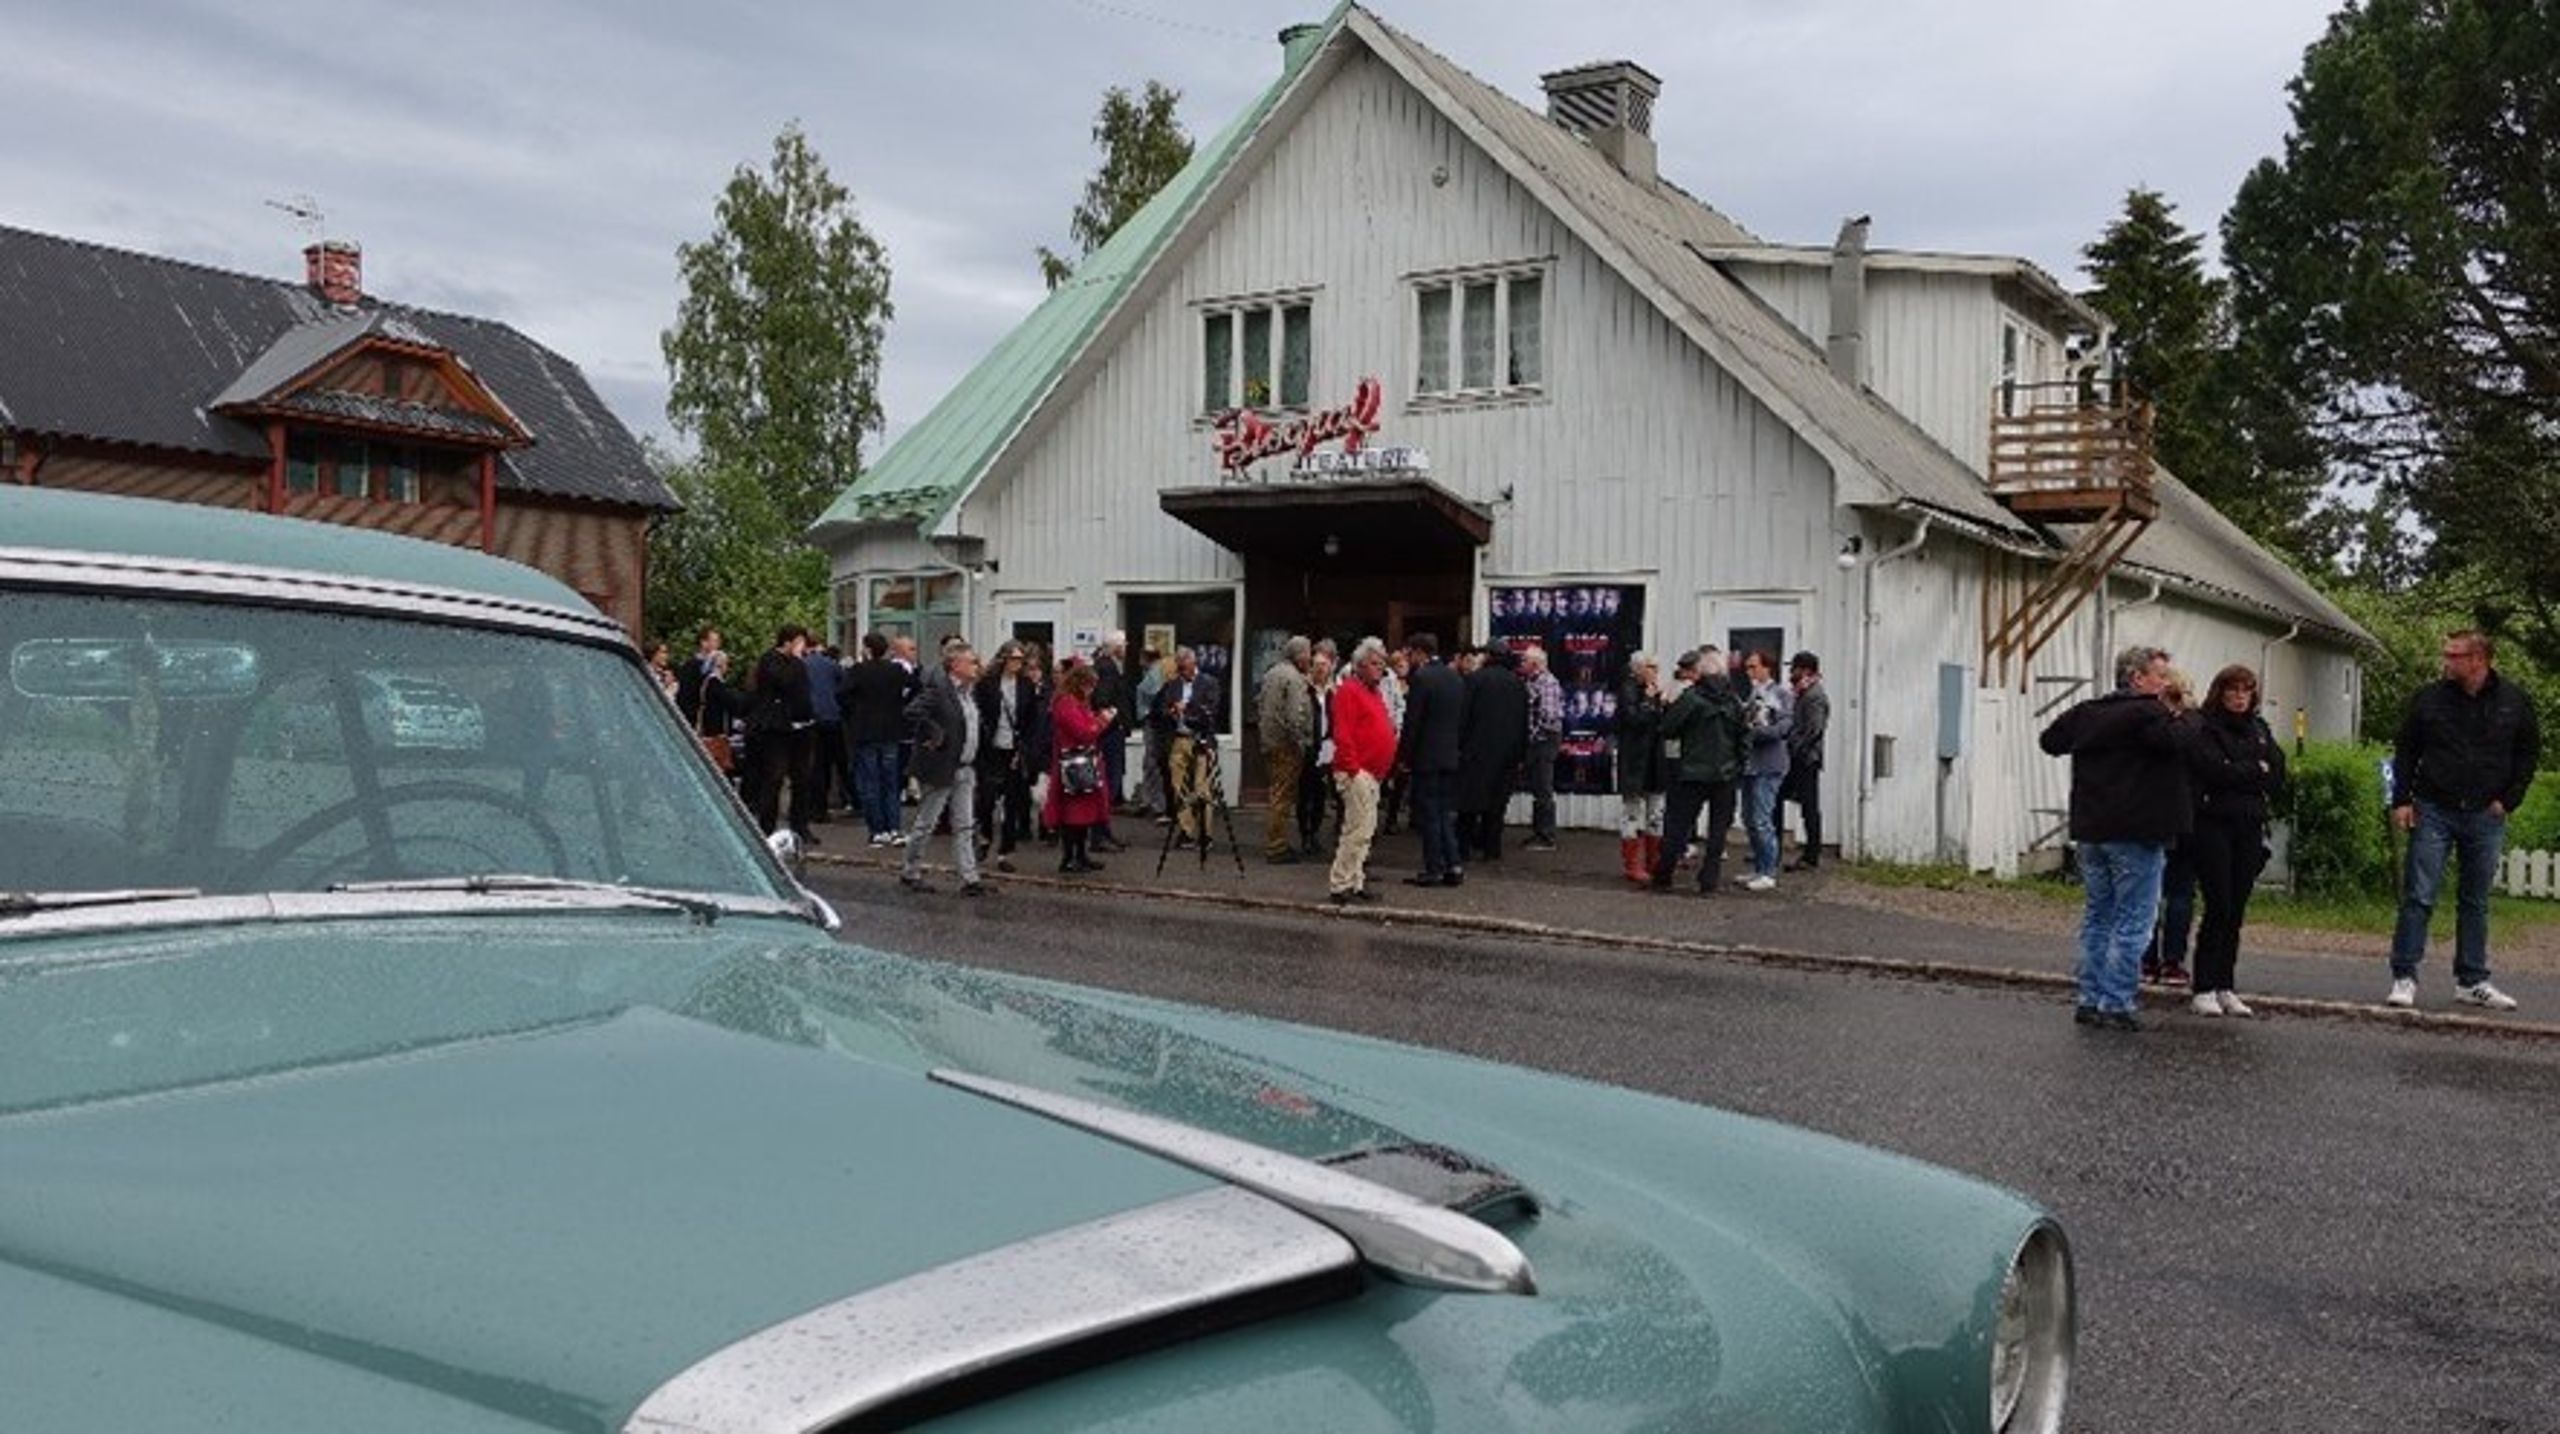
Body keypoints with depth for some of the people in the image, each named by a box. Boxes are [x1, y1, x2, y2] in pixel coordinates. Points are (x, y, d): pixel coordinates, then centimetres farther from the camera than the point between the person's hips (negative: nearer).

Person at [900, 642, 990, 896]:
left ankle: (970, 878, 8)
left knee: (965, 827, 7)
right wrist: (935, 735, -22)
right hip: (940, 770, -8)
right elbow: (912, 713, -27)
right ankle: (909, 872, 20)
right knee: (925, 824, 5)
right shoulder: (937, 688, -16)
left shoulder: (970, 691, 11)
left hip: (965, 770, 8)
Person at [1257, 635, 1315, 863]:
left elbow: (1257, 703, 20)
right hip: (1285, 746, -9)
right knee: (1283, 797, -4)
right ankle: (1277, 849, -1)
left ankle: (1273, 844, 25)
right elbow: (1296, 716, -23)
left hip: (1268, 742, 9)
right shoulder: (1295, 678, -17)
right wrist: (1301, 742, -13)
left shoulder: (1271, 673, 12)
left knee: (1277, 795, 18)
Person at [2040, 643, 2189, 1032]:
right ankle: (2116, 1005, -3)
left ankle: (2090, 1000, 15)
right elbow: (2182, 745, -25)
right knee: (2132, 923, -1)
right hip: (2136, 835, -7)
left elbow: (2049, 741, 19)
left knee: (2097, 918, 14)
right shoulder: (2148, 713, -12)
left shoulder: (2086, 713, 9)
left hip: (2091, 832, 7)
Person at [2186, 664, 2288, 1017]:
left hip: (2249, 828, 5)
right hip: (2212, 825, -5)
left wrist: (2237, 774, -2)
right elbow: (2215, 769, -15)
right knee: (2219, 907, -8)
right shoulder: (2202, 727, -2)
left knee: (2236, 911, 4)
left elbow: (2278, 773, 8)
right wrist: (2256, 772, -2)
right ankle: (2204, 988, -2)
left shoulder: (2259, 729, 17)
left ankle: (2225, 987, 10)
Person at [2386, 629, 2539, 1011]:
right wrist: (2402, 800, -2)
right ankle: (2404, 977, 0)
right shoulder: (2428, 699, 0)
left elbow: (2529, 753, 9)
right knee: (2418, 897, -5)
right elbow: (2405, 752, 5)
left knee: (2476, 903, 9)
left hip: (2485, 818, 1)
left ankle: (2472, 982, 17)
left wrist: (2508, 800, 0)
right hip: (2433, 812, -1)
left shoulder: (2515, 702, 2)